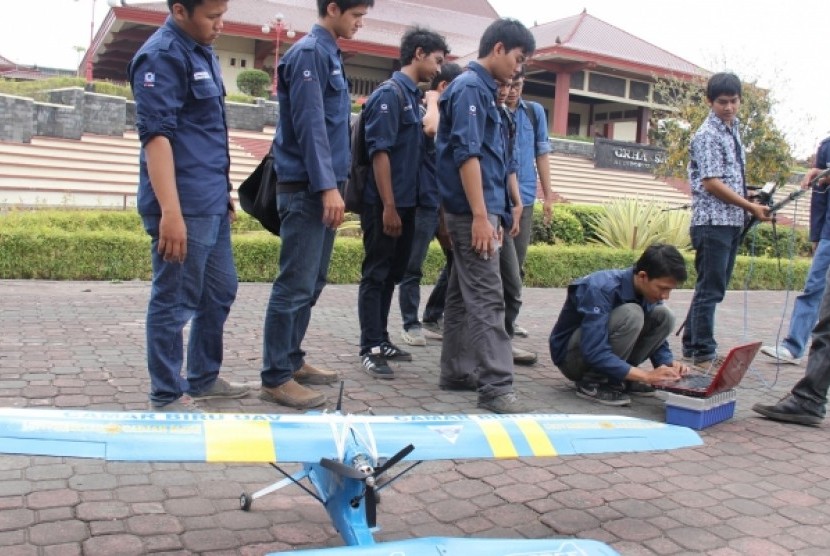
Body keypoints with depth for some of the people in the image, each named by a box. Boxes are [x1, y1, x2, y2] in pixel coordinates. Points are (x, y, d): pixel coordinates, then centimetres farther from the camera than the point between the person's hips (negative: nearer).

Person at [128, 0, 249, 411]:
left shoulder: (202, 52, 16)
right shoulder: (161, 55, -13)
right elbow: (156, 134, -21)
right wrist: (170, 212, -27)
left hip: (211, 204, 10)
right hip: (184, 208, -10)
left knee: (220, 292, 18)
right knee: (174, 303, 0)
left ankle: (204, 377, 32)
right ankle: (168, 396, 13)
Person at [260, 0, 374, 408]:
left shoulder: (329, 54, 19)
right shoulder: (309, 53, -10)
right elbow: (309, 124, -19)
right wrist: (327, 186, -23)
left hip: (320, 188, 10)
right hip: (306, 189, -10)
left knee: (312, 283, 13)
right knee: (295, 285, -8)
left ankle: (291, 360, 23)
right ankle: (276, 378, -1)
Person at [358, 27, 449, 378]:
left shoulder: (412, 96, 15)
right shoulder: (390, 93, -11)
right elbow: (379, 152, -18)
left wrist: (403, 206, 16)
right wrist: (388, 207, -20)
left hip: (405, 203, 9)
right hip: (385, 205, -9)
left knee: (392, 275, 14)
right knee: (375, 275, -2)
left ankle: (381, 340, 24)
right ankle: (370, 348, 5)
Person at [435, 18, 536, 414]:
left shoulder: (480, 89, 19)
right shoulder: (470, 87, -10)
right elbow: (466, 155, -19)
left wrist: (490, 214, 22)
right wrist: (480, 216, -23)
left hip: (476, 209, 10)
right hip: (472, 210, -10)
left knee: (463, 295, 12)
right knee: (486, 298, -11)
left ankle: (456, 372, 19)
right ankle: (495, 386, -10)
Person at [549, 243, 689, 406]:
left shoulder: (648, 292, -6)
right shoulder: (601, 289, -29)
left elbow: (656, 336, 4)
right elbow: (594, 352, -35)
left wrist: (669, 364, -17)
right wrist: (646, 375, -36)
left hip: (604, 350, 7)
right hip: (572, 356, -7)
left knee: (664, 316, -9)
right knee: (631, 314, -31)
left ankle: (618, 378, -2)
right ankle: (592, 382, -16)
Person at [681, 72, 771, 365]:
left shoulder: (733, 130, 16)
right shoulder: (708, 135, -10)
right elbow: (711, 183, -16)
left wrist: (749, 207, 7)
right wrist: (751, 207, -14)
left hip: (733, 221, 9)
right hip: (713, 221, -9)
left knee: (715, 288, 13)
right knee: (710, 289, -5)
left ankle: (692, 345, 23)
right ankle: (704, 353, 2)